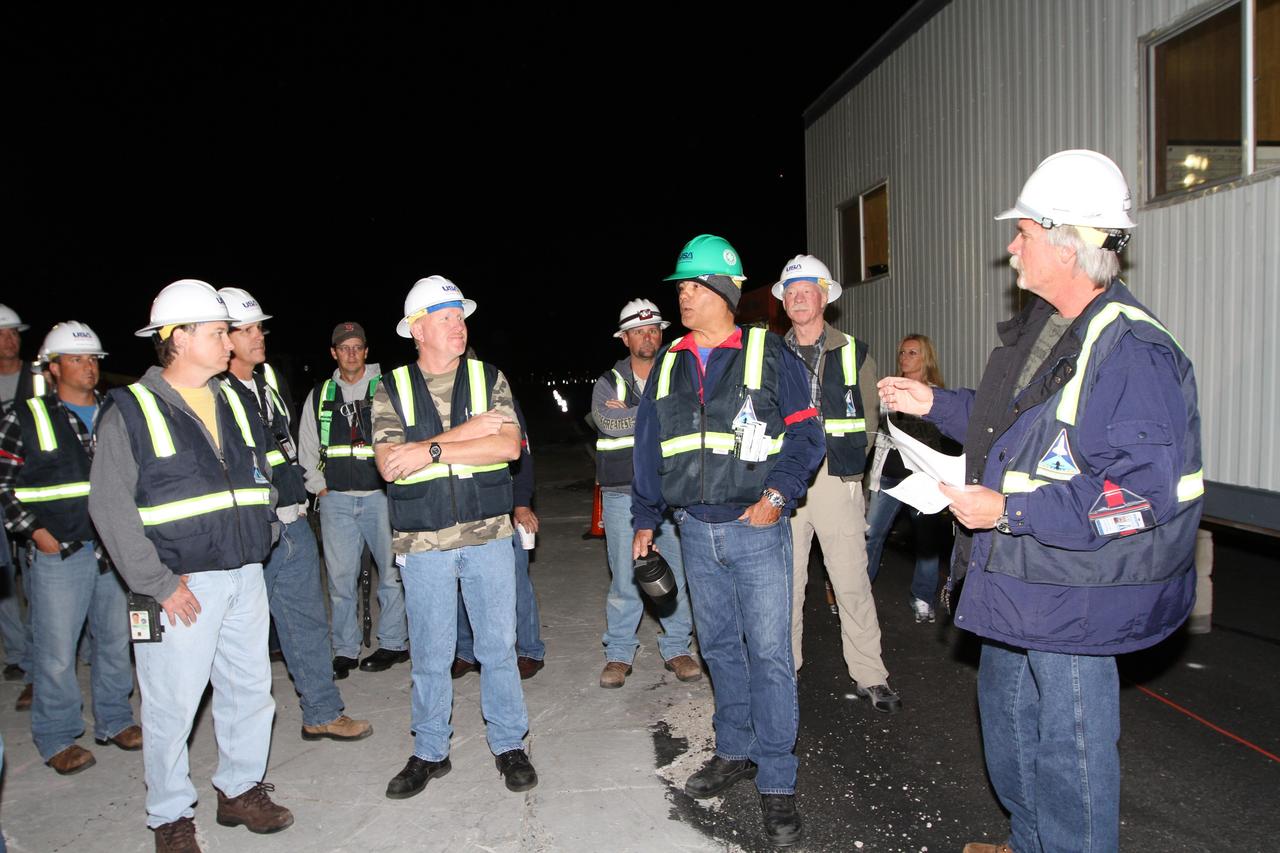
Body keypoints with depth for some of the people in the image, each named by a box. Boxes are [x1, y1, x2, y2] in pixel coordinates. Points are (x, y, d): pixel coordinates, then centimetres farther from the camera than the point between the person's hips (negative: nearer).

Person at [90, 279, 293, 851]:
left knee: (250, 690, 13)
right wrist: (158, 583, -14)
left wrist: (261, 541, 10)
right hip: (182, 587, -5)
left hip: (245, 576, 6)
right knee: (172, 704, 4)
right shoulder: (130, 411, -7)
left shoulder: (235, 402, 11)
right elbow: (110, 506, -11)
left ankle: (240, 789, 32)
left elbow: (263, 477, 20)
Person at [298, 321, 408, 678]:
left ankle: (393, 642, 17)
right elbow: (307, 449, 17)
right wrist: (319, 487, 8)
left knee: (391, 571, 3)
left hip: (381, 495, -2)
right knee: (340, 576, 4)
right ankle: (344, 651, 15)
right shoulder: (319, 396, 12)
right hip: (336, 500, 2)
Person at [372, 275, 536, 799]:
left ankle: (509, 744, 25)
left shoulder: (488, 378, 3)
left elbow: (509, 445, -11)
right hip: (423, 541, 0)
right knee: (429, 653, 10)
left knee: (498, 646, 8)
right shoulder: (391, 391, 1)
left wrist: (432, 450, -17)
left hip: (488, 534, 0)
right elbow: (388, 462, -12)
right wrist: (467, 432, -15)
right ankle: (430, 752, 27)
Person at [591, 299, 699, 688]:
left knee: (677, 575, 6)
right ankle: (619, 653, 15)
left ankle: (676, 648, 21)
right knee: (626, 579, 1)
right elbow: (610, 422, -13)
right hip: (624, 495, -1)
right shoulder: (609, 382, 6)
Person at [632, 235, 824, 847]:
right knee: (719, 646, 15)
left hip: (756, 527, -4)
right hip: (696, 531, 5)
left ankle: (776, 782, 9)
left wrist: (777, 496, -16)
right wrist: (645, 519, 14)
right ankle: (736, 752, 32)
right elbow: (650, 446, 15)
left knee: (769, 652, -3)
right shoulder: (669, 364, 10)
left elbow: (804, 433, -4)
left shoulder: (768, 354, -3)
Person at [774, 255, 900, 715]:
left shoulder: (853, 353, 6)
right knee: (785, 582, 8)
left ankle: (869, 675, 12)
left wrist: (845, 458, 3)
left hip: (836, 479, -2)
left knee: (851, 581, 0)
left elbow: (869, 417, 11)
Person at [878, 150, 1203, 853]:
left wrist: (1009, 511, -28)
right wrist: (936, 405, 17)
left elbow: (1142, 491, -29)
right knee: (1006, 718, 26)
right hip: (1016, 584, 11)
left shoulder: (1132, 352, -24)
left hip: (1070, 597, -11)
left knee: (1069, 749, 6)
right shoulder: (1042, 329, 8)